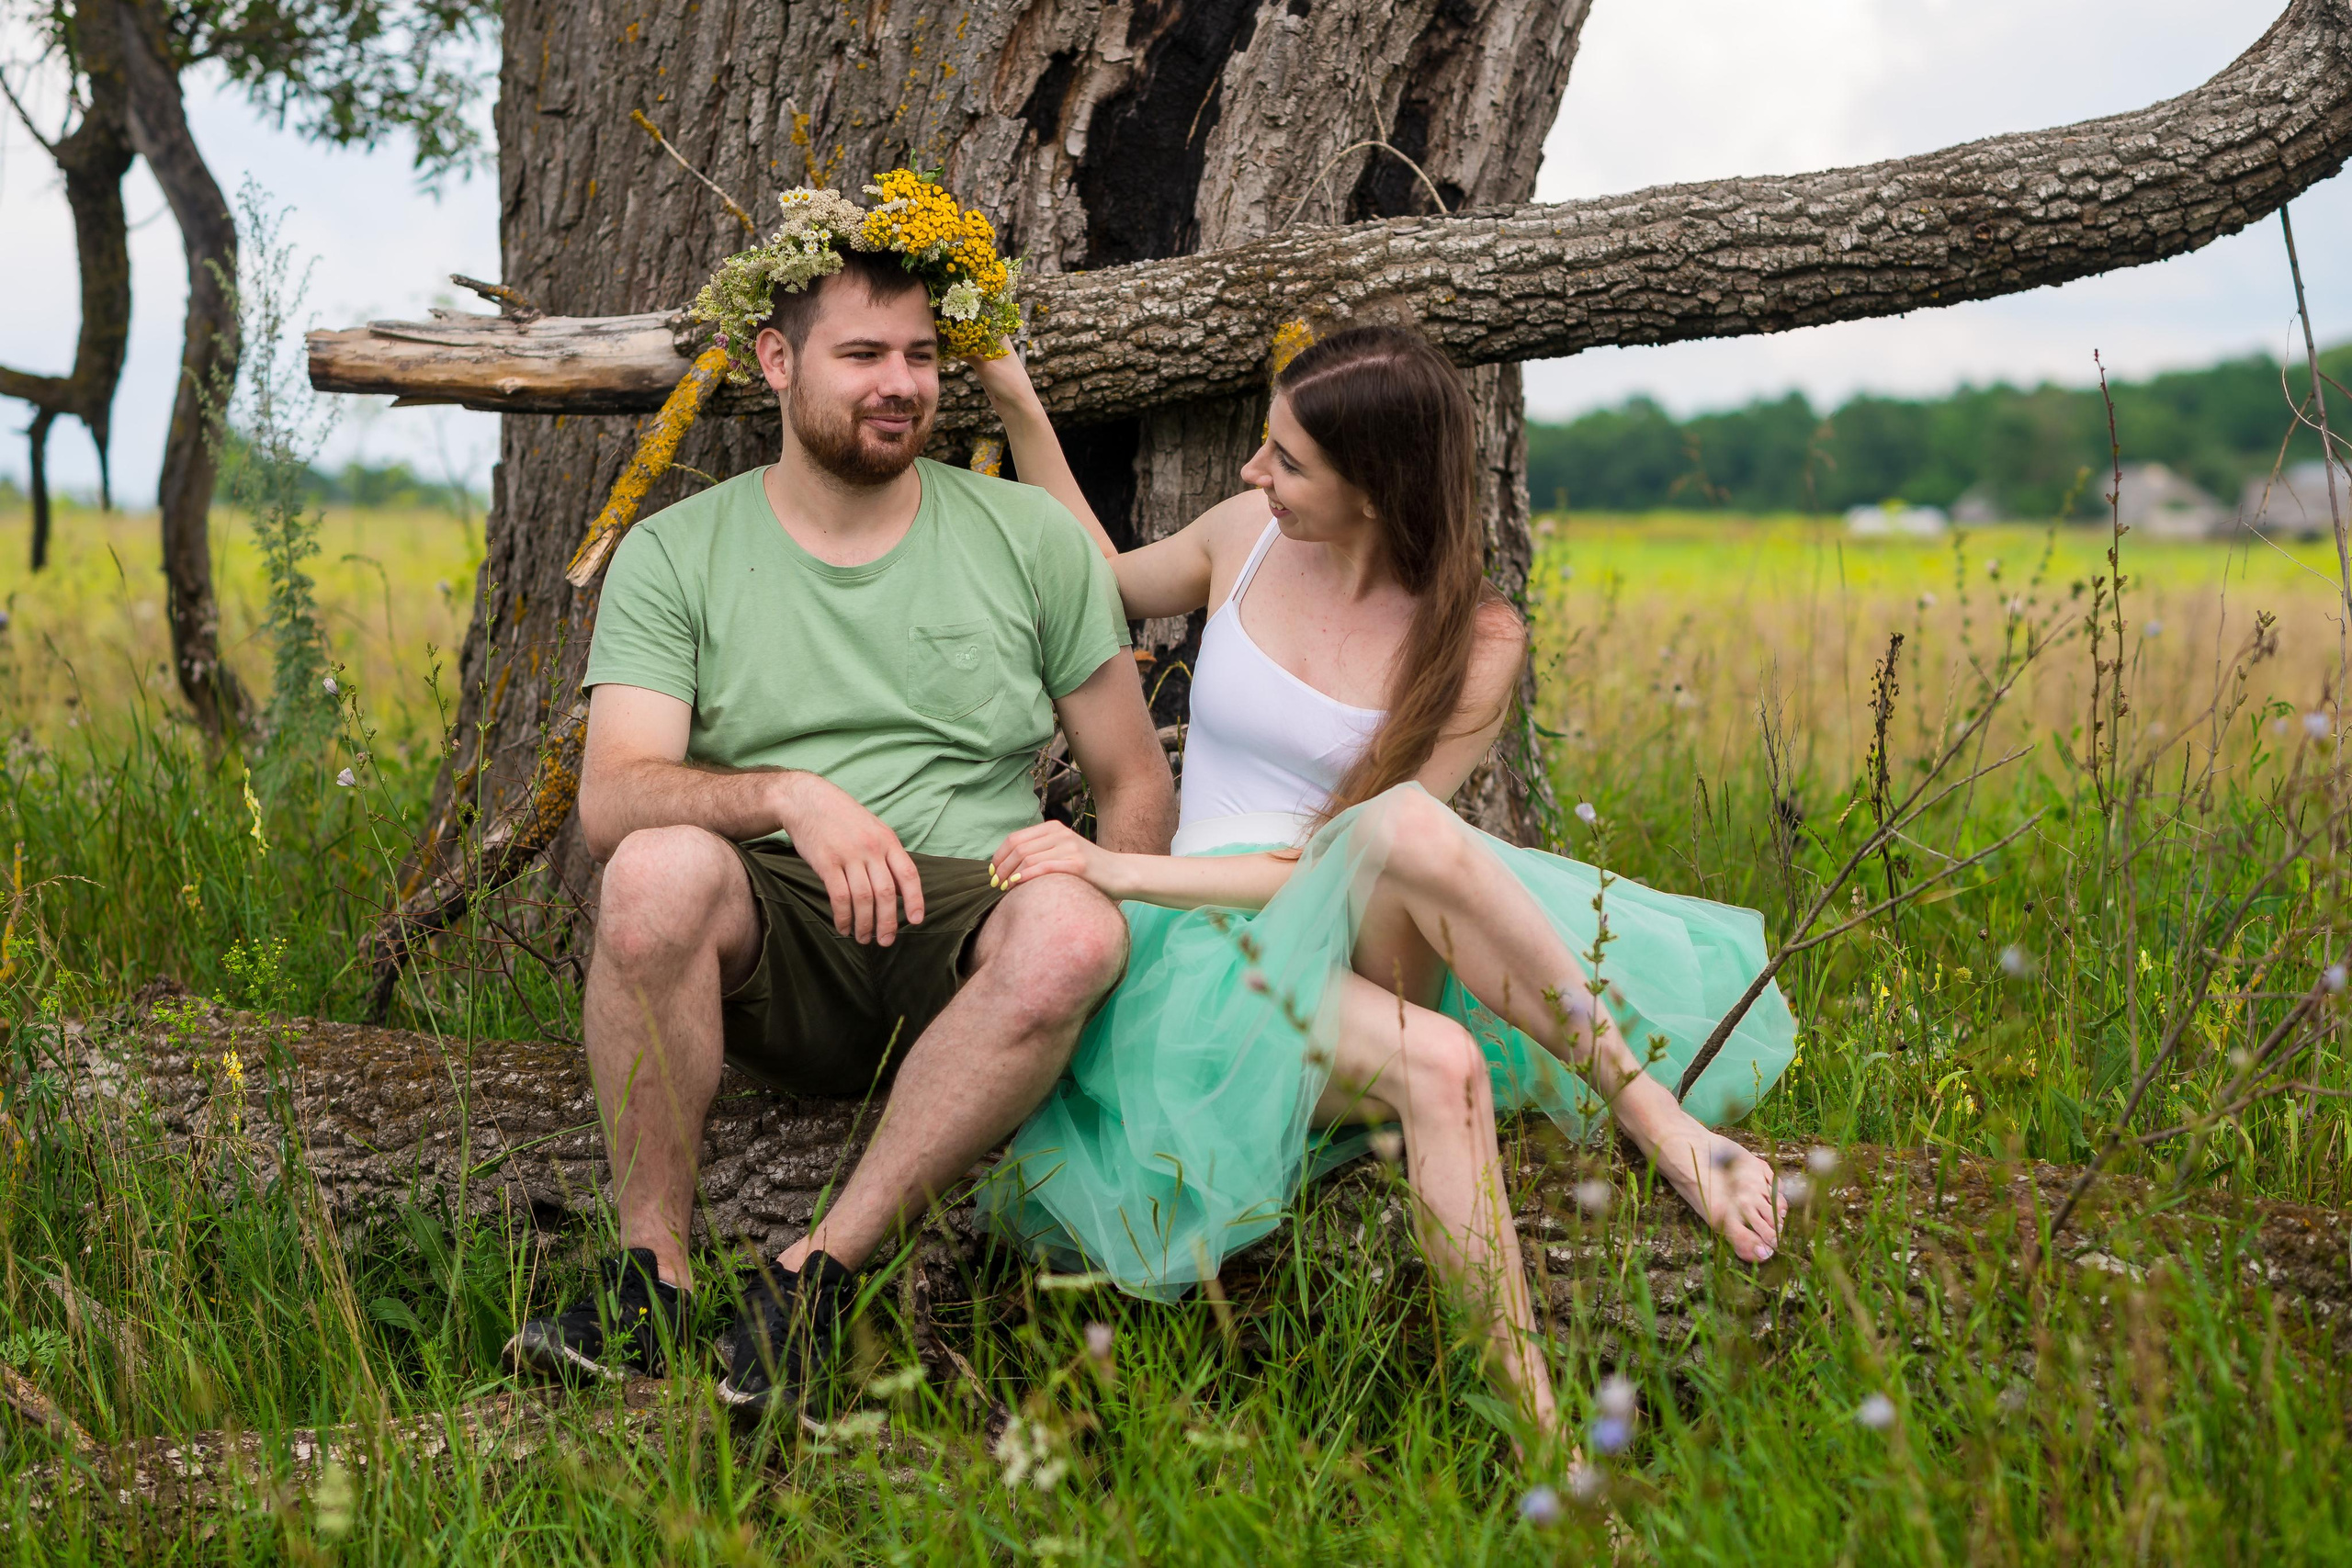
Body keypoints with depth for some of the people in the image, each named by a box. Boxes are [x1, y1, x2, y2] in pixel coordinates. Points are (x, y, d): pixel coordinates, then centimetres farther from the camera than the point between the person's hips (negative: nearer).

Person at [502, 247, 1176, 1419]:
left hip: (963, 928, 1)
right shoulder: (673, 555, 6)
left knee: (1071, 928, -34)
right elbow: (611, 802, -6)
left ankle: (818, 1273, -26)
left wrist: (1086, 988, -4)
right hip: (768, 949, -1)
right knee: (664, 866, -35)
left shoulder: (1032, 539, 10)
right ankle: (652, 1273, -21)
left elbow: (1135, 785, 12)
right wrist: (790, 796, -25)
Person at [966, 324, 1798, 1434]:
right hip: (1211, 942, 1)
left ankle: (1656, 1117, -36)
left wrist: (1133, 869, -18)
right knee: (1440, 1068, -36)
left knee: (1401, 826, -42)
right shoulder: (1248, 537, 7)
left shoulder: (1472, 645, -4)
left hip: (1358, 938, -1)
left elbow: (1337, 858, -10)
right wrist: (1017, 406, 20)